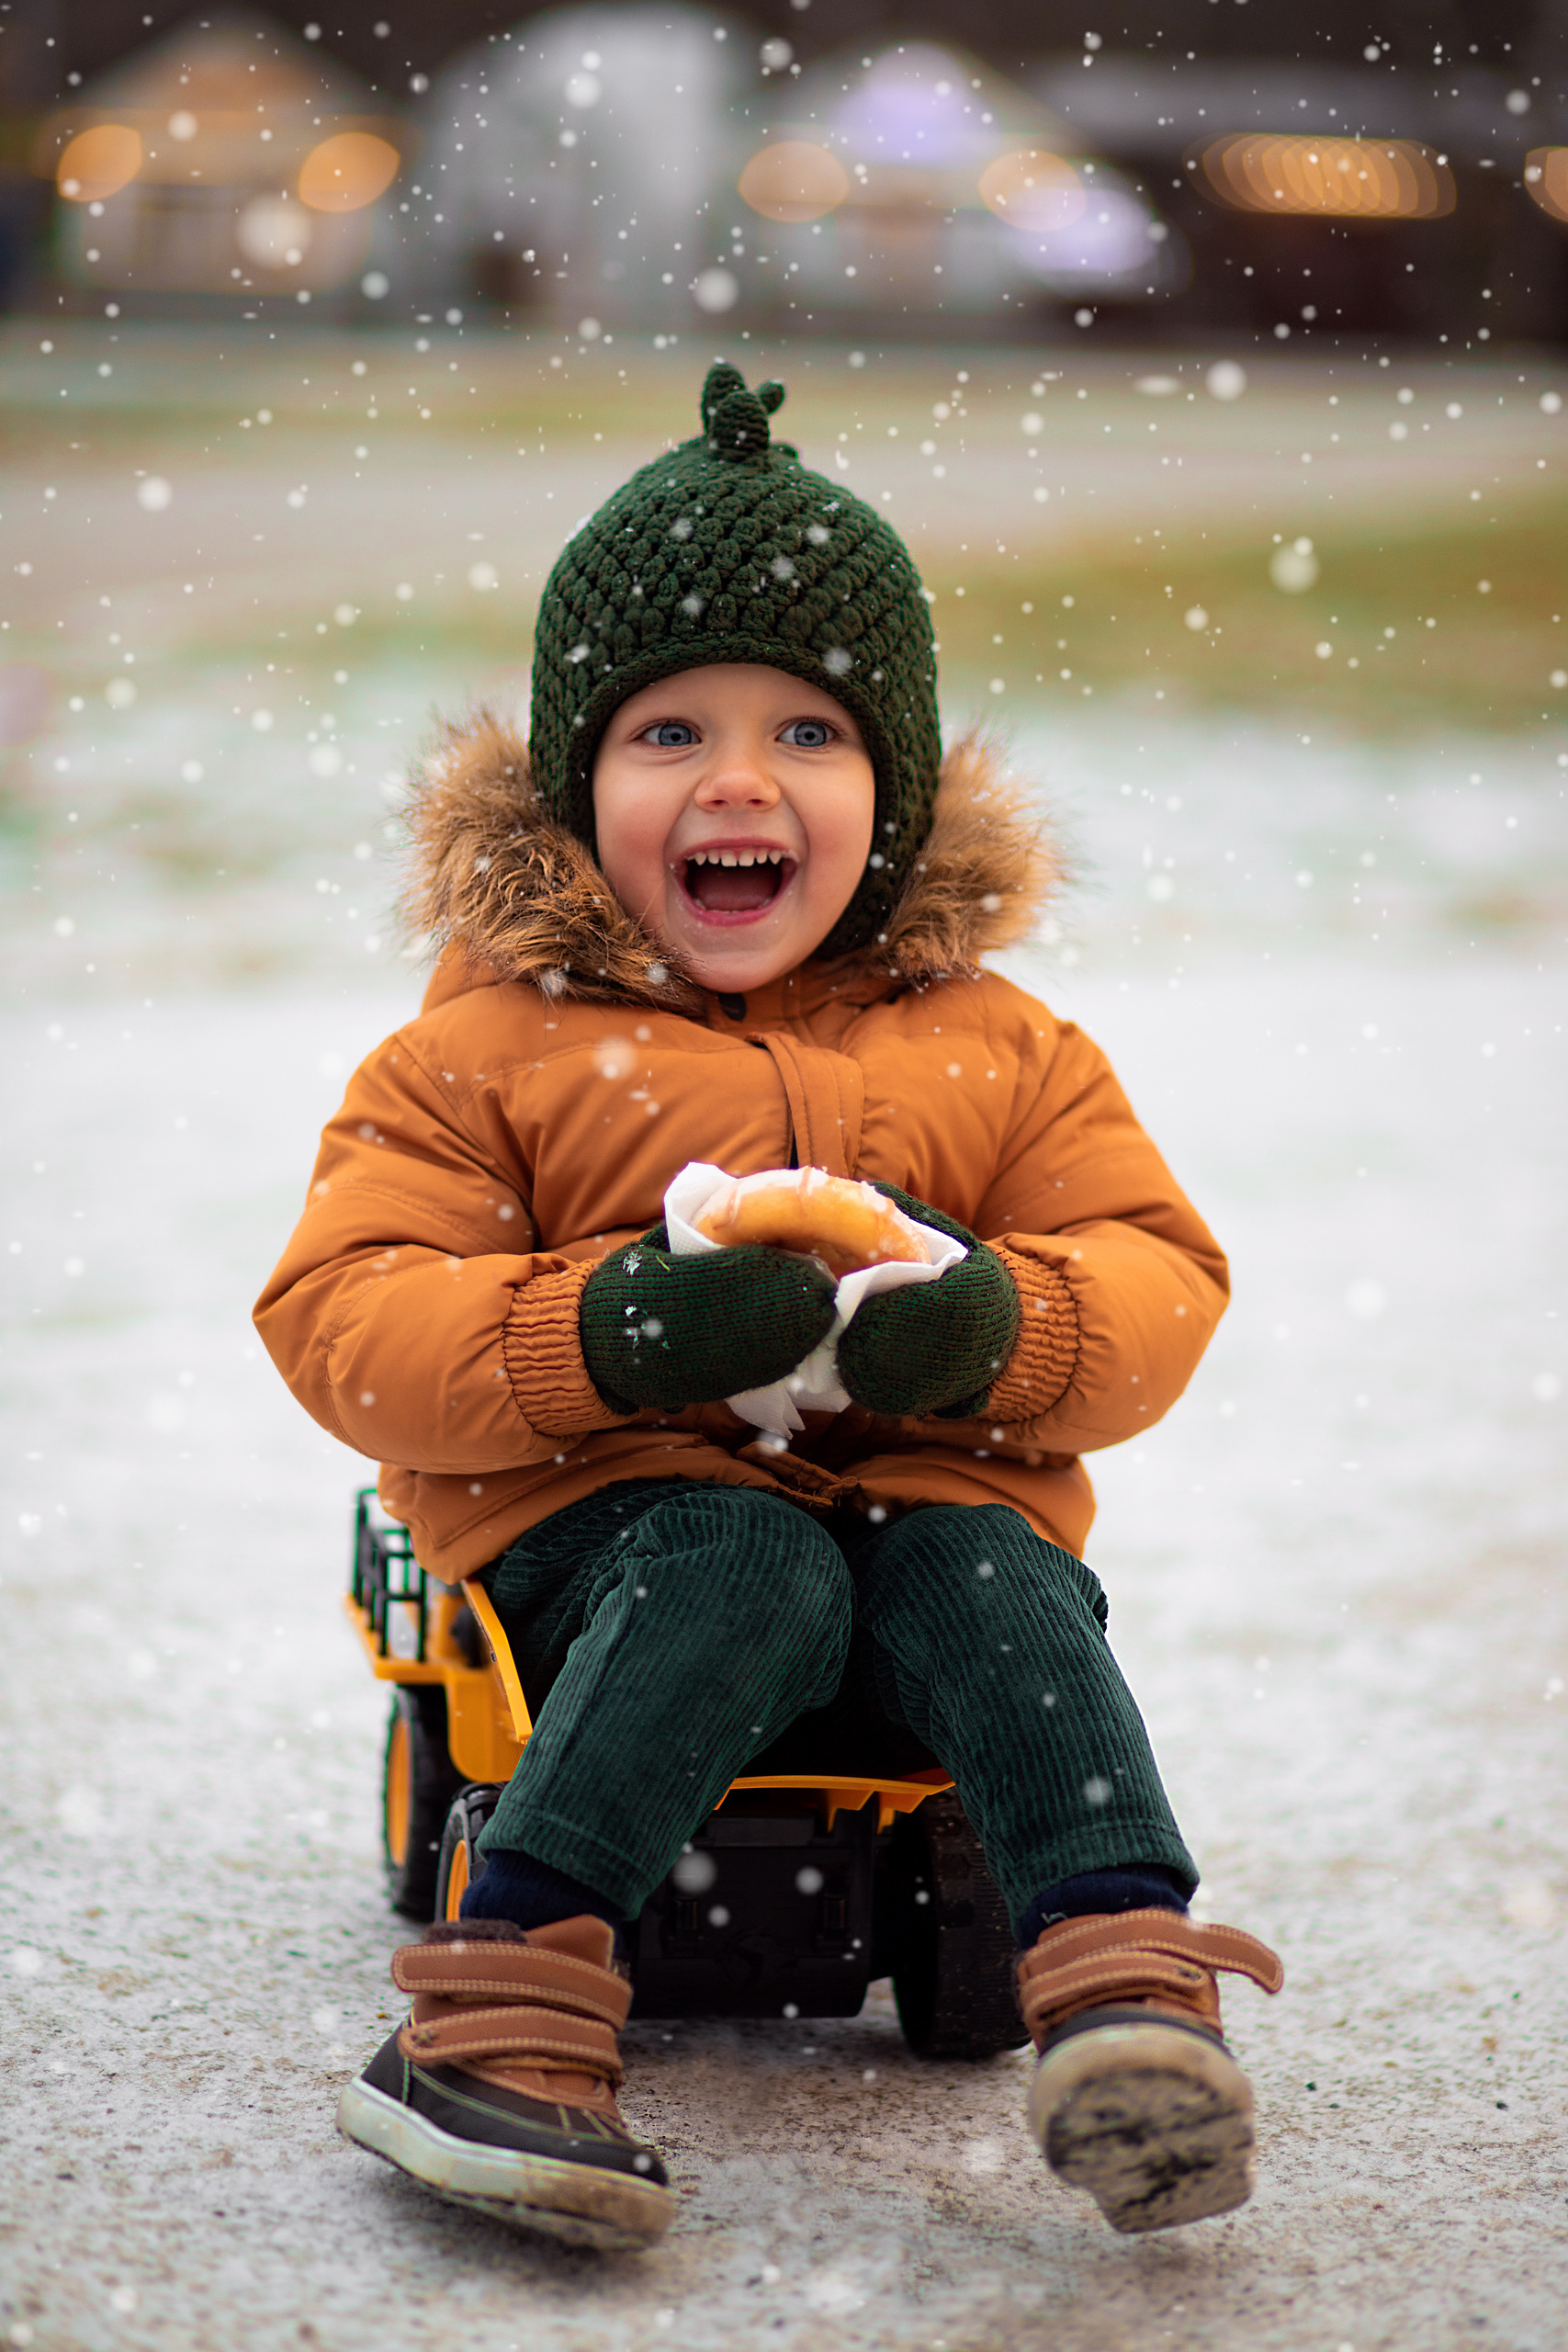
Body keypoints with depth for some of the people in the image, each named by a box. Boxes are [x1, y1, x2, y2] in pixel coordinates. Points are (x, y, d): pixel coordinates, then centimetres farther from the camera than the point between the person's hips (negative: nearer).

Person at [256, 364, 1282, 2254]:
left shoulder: (993, 1051, 12)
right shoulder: (489, 1050, 3)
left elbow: (1159, 1280, 9)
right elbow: (342, 1315, -4)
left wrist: (1003, 1326, -16)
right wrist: (602, 1334, -22)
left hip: (933, 1490, 3)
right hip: (604, 1511, -2)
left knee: (992, 1583, -30)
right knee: (749, 1570, -34)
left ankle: (1125, 1983, -45)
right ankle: (500, 2008, -43)